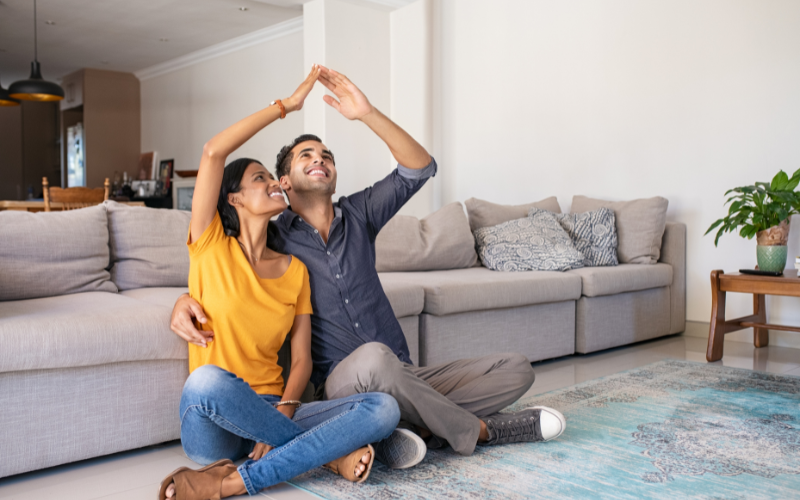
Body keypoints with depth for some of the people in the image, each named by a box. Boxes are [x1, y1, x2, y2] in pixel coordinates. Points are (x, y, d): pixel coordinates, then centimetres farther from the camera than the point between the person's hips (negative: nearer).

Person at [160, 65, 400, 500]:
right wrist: (287, 104, -7)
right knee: (207, 380, -39)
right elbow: (213, 152, -12)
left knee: (384, 408, -19)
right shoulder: (210, 249, 0)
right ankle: (330, 453, -16)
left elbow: (301, 359, 5)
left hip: (270, 415, 3)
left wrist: (283, 411, -15)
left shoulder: (295, 269, 9)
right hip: (213, 428, -3)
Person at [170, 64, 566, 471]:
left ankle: (418, 426, -17)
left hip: (402, 378, 4)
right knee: (373, 357, -41)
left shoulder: (358, 214, 11)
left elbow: (420, 168, 1)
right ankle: (477, 430, -16)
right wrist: (185, 301, -10)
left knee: (516, 369, -7)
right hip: (342, 386, -4)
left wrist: (367, 113, -10)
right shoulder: (272, 238, 4)